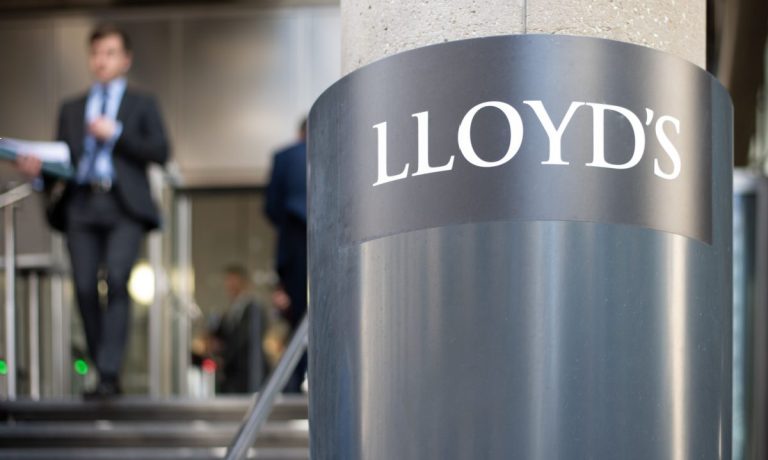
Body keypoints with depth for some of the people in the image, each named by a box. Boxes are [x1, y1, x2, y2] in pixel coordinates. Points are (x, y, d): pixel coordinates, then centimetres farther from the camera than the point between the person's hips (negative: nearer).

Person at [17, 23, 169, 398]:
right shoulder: (71, 109, 24)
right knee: (85, 287, -5)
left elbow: (160, 152, 2)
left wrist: (116, 134, -7)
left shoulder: (142, 105, 16)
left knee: (116, 280, -19)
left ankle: (110, 373, -20)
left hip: (123, 206, -3)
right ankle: (104, 373, 4)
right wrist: (38, 167, -5)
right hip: (80, 203, 3)